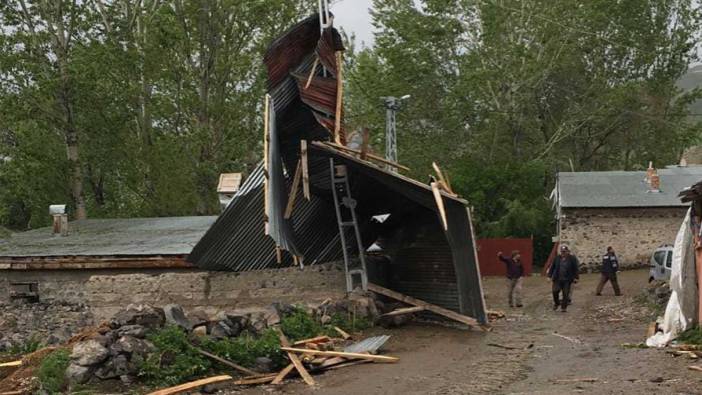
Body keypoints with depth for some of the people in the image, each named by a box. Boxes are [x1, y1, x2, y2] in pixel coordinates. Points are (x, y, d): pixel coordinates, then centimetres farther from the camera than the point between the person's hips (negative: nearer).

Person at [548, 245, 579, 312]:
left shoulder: (572, 259, -2)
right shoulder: (557, 258, 5)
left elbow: (575, 269, 1)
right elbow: (552, 267, 10)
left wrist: (576, 277, -2)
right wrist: (550, 276, 7)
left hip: (567, 280, -2)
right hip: (558, 279, 2)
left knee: (565, 294, 0)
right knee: (555, 291, -11)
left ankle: (564, 307, 12)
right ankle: (556, 303, 14)